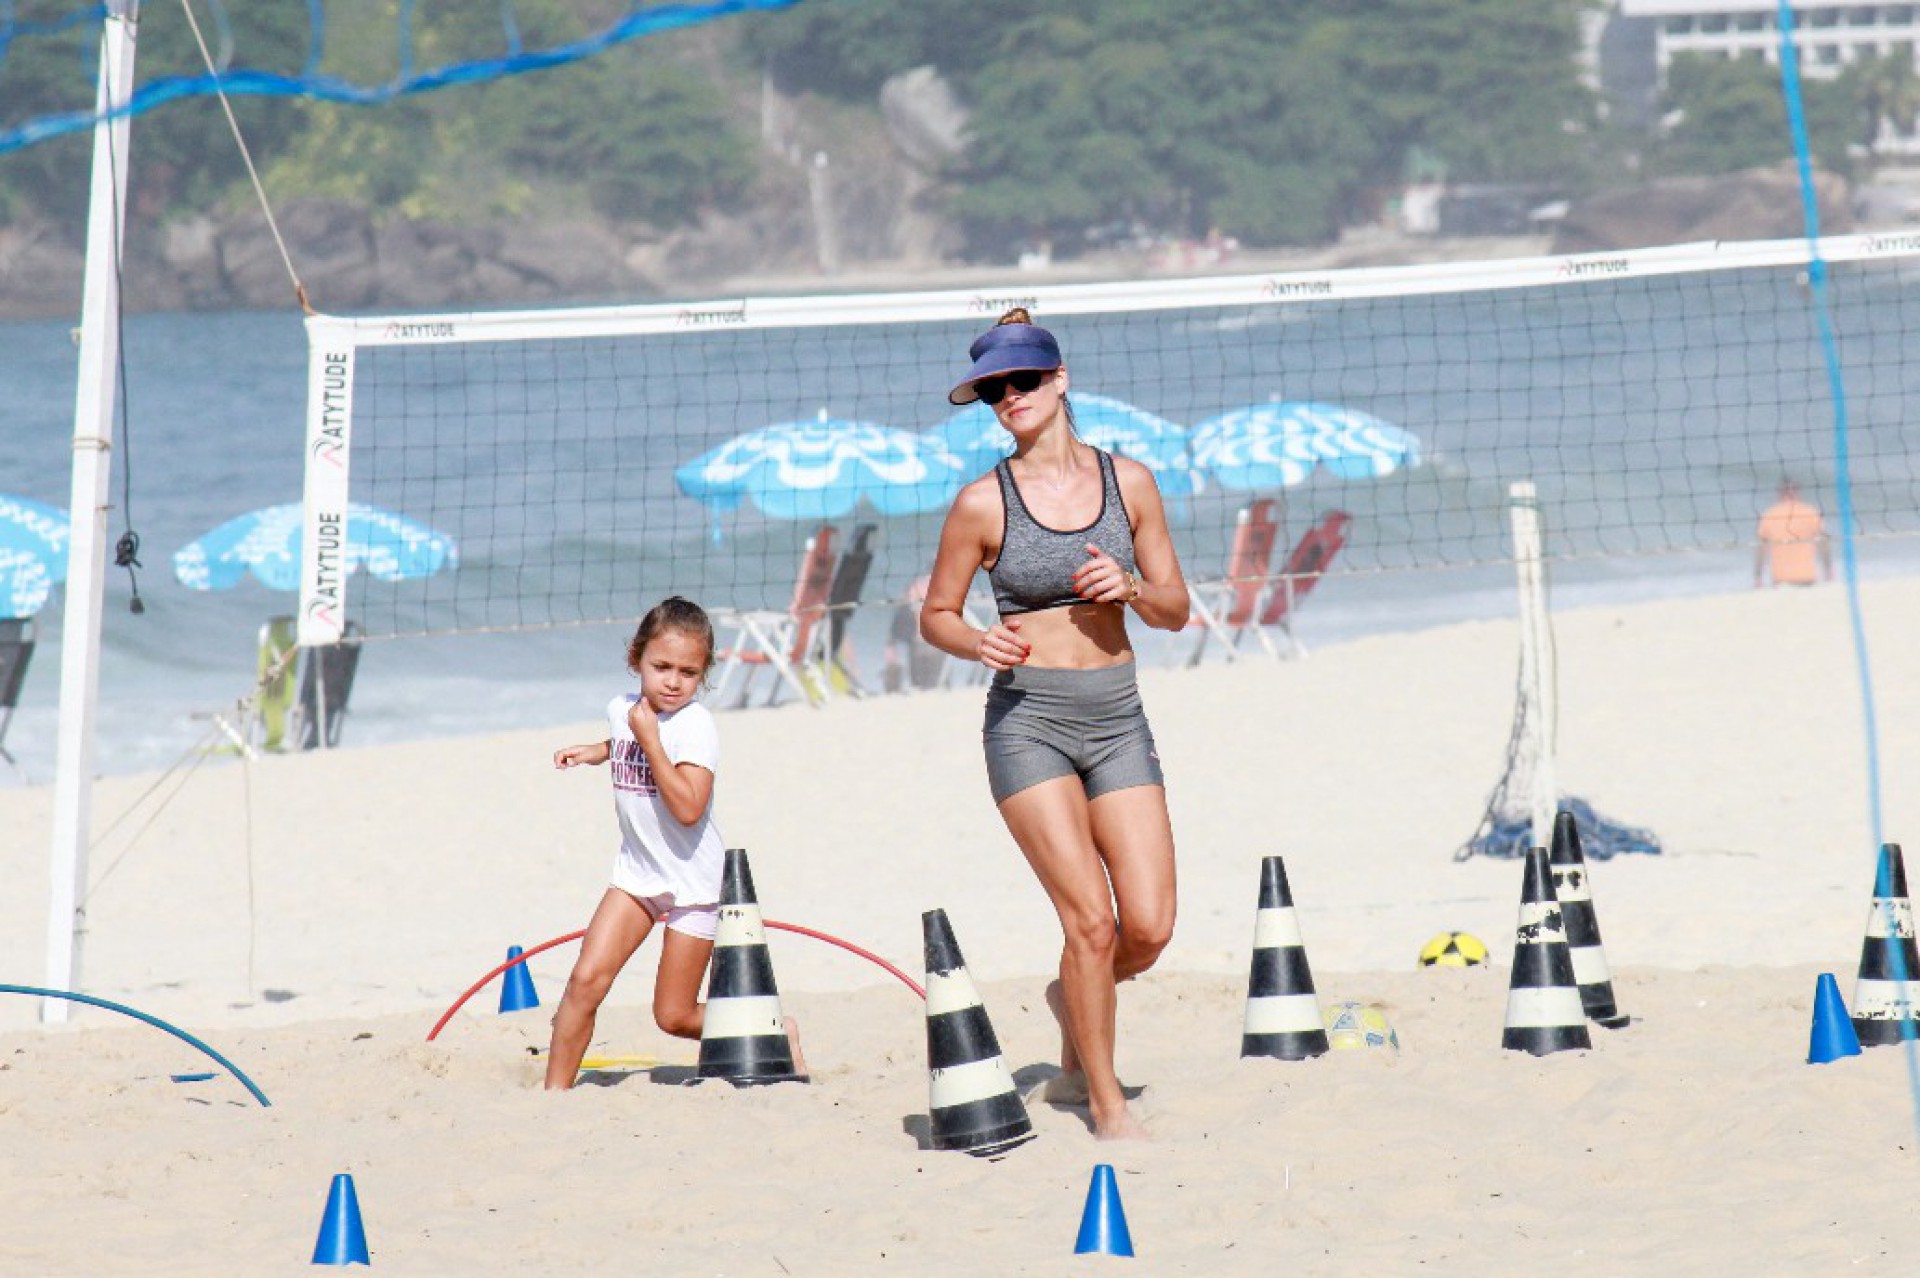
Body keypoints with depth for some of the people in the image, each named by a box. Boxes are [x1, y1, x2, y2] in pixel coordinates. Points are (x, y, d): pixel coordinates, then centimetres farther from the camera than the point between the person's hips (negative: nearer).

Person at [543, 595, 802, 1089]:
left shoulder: (695, 725, -20)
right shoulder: (622, 709, 1)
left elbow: (688, 808, -33)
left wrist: (649, 739, -31)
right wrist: (593, 752, 11)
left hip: (693, 880, -5)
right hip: (637, 871, 5)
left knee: (674, 1016, 1)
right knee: (586, 981, -10)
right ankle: (555, 1092, -2)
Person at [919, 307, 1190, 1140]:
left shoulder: (1128, 483, 5)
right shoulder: (984, 503, -3)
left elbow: (1175, 610, 10)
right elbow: (935, 613, 6)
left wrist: (1129, 588, -11)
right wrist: (979, 644, -14)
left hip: (1117, 718, 3)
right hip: (1027, 720, -3)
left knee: (1149, 930, -4)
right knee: (1091, 920, -12)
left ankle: (1073, 997, 30)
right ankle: (1104, 1099, 4)